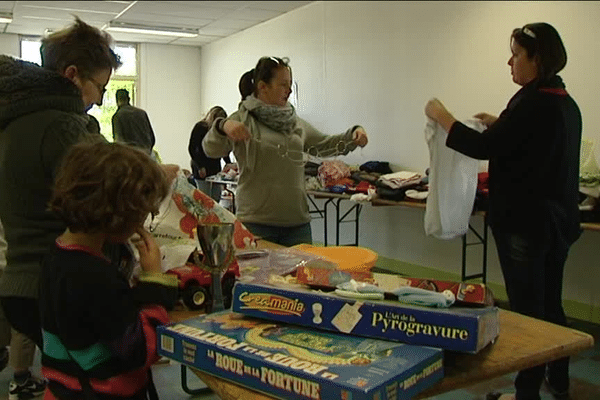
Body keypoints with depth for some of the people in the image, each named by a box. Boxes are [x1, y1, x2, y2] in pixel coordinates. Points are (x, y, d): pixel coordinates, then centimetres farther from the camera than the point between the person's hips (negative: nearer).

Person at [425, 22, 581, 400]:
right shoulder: (565, 103, 10)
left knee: (527, 309, 0)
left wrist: (442, 116, -8)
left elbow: (483, 148, -18)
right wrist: (501, 124, 21)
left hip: (526, 222, -9)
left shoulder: (534, 103, -18)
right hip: (557, 219, 9)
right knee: (551, 304, 19)